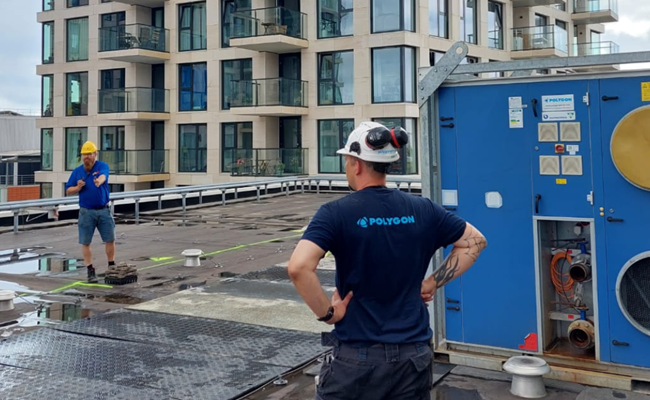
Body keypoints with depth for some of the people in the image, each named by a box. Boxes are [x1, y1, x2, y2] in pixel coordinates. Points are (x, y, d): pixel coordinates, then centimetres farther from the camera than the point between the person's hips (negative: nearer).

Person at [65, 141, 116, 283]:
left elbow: (103, 176, -31)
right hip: (86, 212, 2)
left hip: (104, 210, -2)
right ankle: (91, 271, 12)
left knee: (110, 239, 5)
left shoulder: (102, 166, -6)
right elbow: (68, 191, 8)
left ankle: (112, 267, 22)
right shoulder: (77, 171, 3)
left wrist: (99, 181, -55)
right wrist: (78, 187, -13)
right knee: (85, 243, 3)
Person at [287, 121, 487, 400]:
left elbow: (298, 267, -27)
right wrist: (432, 283, 8)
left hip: (356, 356, -3)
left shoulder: (336, 213, -13)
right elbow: (475, 241, 12)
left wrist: (327, 312, -13)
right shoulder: (422, 210, 0)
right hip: (414, 355, 4)